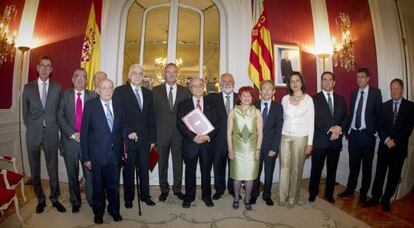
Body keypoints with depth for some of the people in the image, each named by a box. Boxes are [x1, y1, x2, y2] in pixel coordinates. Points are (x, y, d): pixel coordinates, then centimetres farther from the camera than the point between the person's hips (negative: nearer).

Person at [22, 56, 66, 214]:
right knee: (35, 169, 10)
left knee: (53, 168, 5)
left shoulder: (57, 88, 3)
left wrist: (53, 126, 3)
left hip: (51, 132, -1)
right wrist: (32, 127, 5)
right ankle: (40, 199, 26)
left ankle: (55, 198, 21)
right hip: (33, 133, 1)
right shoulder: (28, 87, 4)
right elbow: (25, 112, 9)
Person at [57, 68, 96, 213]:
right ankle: (75, 202, 29)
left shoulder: (93, 96, 3)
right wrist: (72, 134, -11)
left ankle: (92, 200, 20)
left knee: (90, 172, 2)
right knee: (72, 174, 12)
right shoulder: (65, 95, 6)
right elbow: (60, 117, -1)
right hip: (70, 140, 1)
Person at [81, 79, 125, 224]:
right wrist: (85, 157, -8)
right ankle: (98, 212, 38)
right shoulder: (90, 105, -7)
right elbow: (84, 132, -7)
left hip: (115, 152, 2)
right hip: (97, 153, -2)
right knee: (98, 185, 14)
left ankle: (114, 210, 37)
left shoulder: (118, 104, 1)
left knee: (114, 184, 14)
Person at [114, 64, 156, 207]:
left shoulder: (148, 93, 11)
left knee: (144, 169, 11)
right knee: (129, 170, 9)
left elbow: (151, 117, 11)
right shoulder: (120, 91, -2)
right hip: (128, 139, -3)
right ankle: (128, 198, 26)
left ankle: (145, 195, 28)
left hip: (144, 138, 4)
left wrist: (152, 138, 8)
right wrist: (128, 132, -14)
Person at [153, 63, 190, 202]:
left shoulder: (184, 91, 3)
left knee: (178, 162, 11)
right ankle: (164, 189, 29)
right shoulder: (156, 91, 1)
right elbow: (152, 113, 1)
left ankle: (177, 189, 29)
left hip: (179, 133, 1)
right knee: (162, 163, 12)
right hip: (162, 133, 0)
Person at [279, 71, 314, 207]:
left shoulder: (308, 99, -3)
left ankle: (292, 198, 21)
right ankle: (283, 197, 17)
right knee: (284, 167, 4)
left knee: (296, 169, 5)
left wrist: (310, 143, -5)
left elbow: (311, 122, -3)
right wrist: (279, 135, 6)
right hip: (285, 136, 3)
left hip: (300, 137, -2)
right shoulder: (285, 99, 6)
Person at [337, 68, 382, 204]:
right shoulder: (353, 93, 10)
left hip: (367, 134, -3)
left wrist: (374, 131, -5)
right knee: (353, 164, 12)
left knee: (367, 166, 8)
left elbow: (379, 113, -2)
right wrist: (348, 129, 4)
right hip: (353, 134, 3)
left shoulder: (376, 92, -2)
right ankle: (350, 189, 25)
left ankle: (363, 194, 21)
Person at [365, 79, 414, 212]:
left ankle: (386, 199, 23)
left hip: (400, 147, -1)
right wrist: (387, 139, -13)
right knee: (380, 173, 6)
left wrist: (395, 141, -15)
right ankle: (375, 197, 17)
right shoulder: (385, 106, 7)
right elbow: (380, 126, 1)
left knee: (394, 176, 9)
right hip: (384, 146, 1)